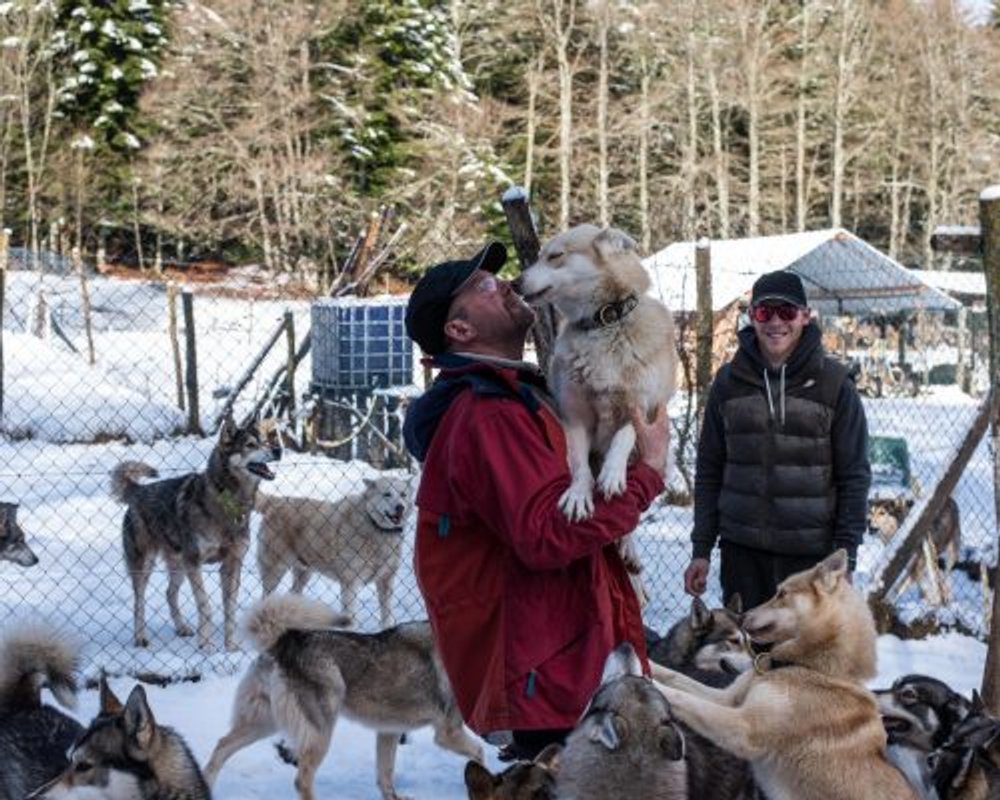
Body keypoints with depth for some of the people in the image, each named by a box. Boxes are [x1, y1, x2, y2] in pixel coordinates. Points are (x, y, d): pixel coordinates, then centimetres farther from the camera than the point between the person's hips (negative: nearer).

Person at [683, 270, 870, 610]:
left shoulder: (833, 384, 0)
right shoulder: (729, 381, 6)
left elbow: (854, 476, 1)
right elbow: (709, 470, 11)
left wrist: (845, 556, -4)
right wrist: (701, 548, 7)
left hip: (811, 555, -2)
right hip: (741, 551, 2)